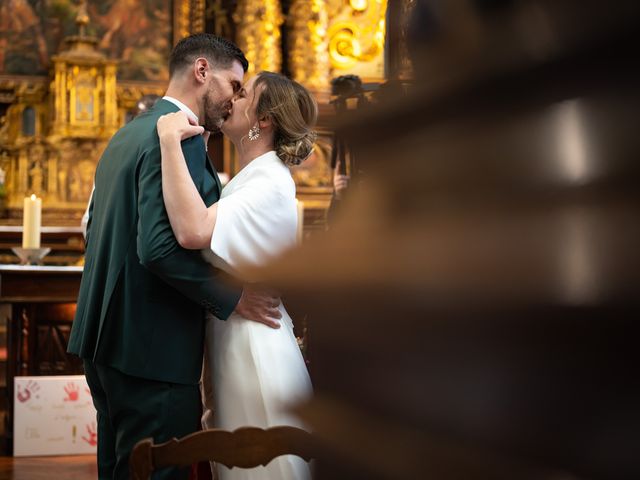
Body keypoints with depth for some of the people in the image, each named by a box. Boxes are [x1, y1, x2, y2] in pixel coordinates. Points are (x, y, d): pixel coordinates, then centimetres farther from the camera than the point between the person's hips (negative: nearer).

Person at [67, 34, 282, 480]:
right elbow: (160, 247, -25)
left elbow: (96, 230, 21)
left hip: (104, 339, 10)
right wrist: (233, 297, -15)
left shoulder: (128, 134, 15)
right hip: (152, 350, -10)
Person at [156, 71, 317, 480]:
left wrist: (171, 140, -28)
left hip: (254, 351, -9)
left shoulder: (270, 186, -20)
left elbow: (193, 230, -35)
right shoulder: (247, 181, 11)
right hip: (231, 349, 9)